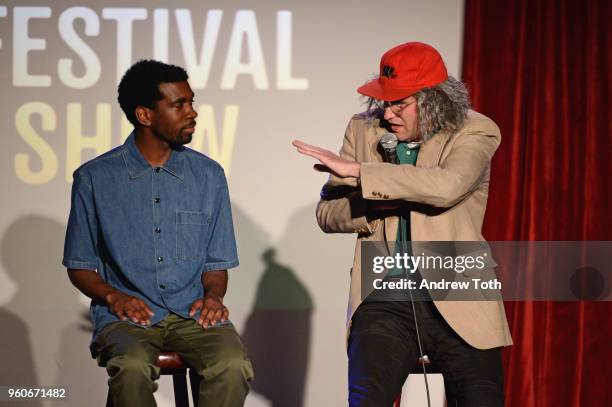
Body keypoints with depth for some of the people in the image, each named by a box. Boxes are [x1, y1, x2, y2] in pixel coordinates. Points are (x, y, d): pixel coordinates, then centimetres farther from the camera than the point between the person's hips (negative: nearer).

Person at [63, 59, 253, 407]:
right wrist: (113, 296, -10)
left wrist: (214, 296, -7)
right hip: (127, 314, -2)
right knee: (132, 369, -37)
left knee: (234, 367, -31)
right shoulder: (94, 178, 4)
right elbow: (80, 266, 10)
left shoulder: (209, 175, 11)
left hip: (193, 313, 2)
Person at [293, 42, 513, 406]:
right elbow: (328, 213, 10)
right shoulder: (363, 130, 9)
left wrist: (356, 170, -19)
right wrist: (376, 204, -12)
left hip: (457, 301, -1)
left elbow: (448, 185, -22)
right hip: (385, 302, 1)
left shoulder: (475, 132, -1)